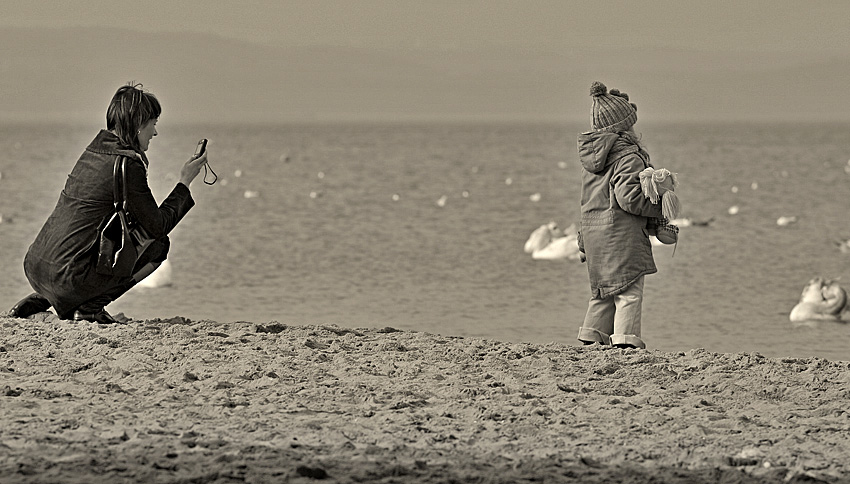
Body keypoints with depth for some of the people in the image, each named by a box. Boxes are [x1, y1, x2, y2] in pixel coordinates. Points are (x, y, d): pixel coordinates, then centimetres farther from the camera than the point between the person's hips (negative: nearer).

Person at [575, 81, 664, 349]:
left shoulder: (590, 155, 11)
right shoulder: (627, 155, -14)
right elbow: (628, 197, -20)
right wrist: (659, 207, -7)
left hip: (592, 229, 8)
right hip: (621, 230, -8)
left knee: (603, 292, 18)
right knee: (629, 292, -5)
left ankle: (590, 339, 19)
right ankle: (626, 340, -12)